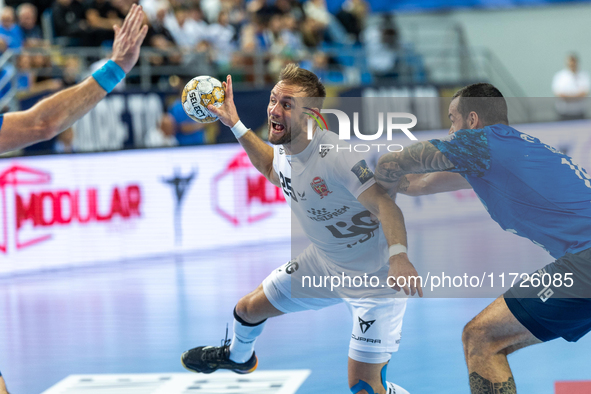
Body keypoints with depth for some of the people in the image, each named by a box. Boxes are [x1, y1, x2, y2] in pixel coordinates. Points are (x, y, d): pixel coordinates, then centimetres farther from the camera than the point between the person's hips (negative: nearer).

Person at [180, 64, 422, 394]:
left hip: (376, 277, -8)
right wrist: (235, 124, 15)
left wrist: (398, 256, -52)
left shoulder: (335, 154, -32)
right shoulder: (284, 151, -5)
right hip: (324, 264, 8)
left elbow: (384, 203, -36)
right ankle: (238, 356, 56)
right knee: (249, 309, 21)